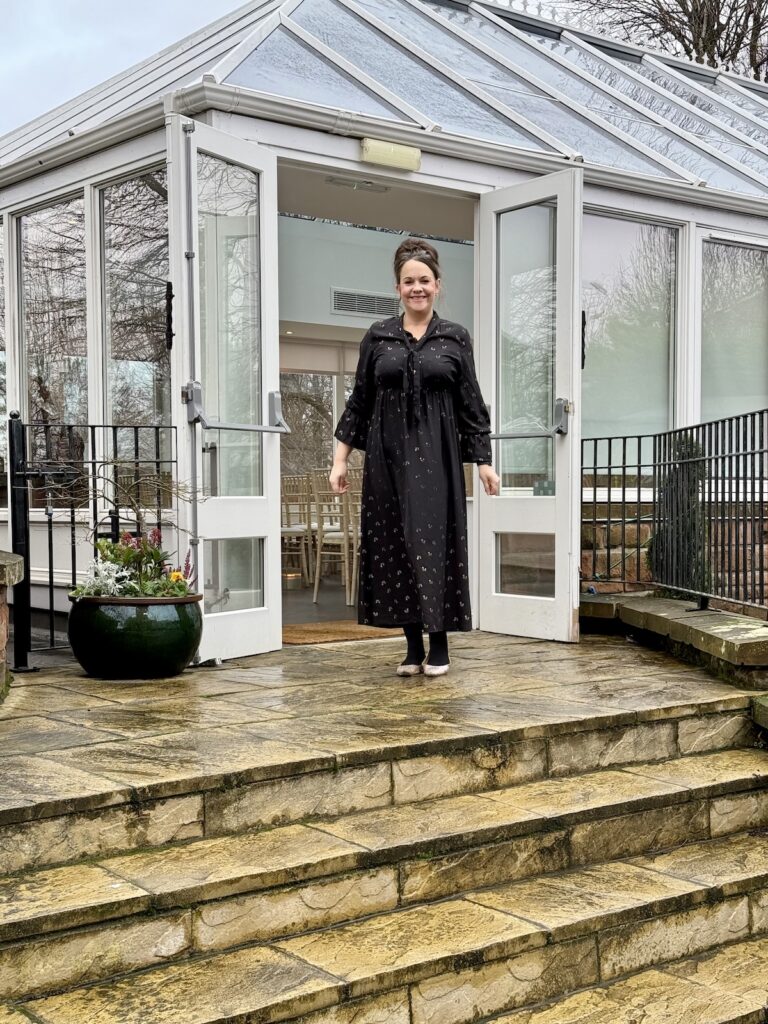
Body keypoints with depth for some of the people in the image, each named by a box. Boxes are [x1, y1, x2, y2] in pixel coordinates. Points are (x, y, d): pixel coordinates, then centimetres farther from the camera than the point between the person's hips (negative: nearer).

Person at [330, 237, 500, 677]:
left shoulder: (455, 338, 6)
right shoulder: (377, 337, 8)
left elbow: (471, 405, 6)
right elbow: (359, 402, 9)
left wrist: (485, 462, 3)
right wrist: (341, 459, 4)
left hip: (436, 457, -1)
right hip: (387, 457, 2)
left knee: (434, 543, -5)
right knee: (394, 546, 2)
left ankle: (439, 644, 6)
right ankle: (413, 647, 11)